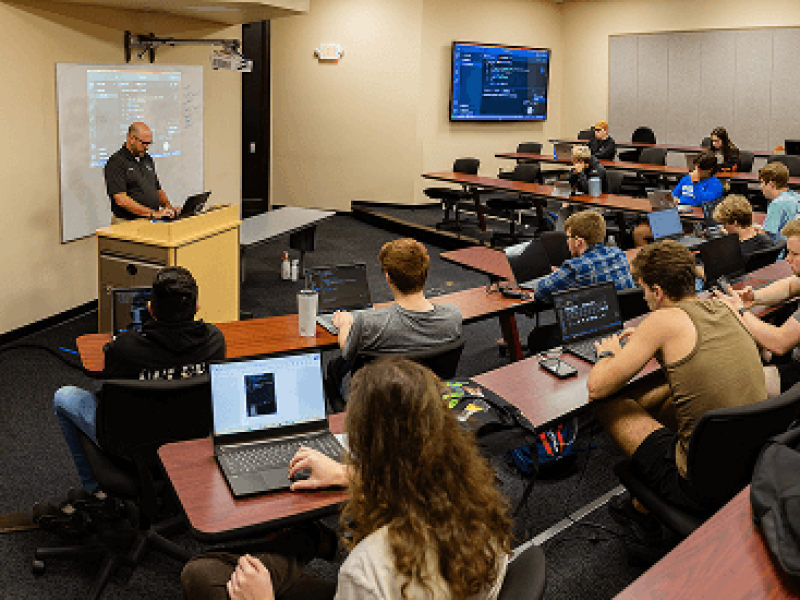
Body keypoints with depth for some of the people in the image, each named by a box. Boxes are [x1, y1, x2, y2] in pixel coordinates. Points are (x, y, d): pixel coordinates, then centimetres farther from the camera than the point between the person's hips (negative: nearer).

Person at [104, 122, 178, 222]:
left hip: (152, 222, 6)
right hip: (128, 222, -6)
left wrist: (167, 206, 4)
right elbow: (121, 200, -16)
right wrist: (152, 213, -21)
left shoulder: (147, 159, 17)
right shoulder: (116, 162, -6)